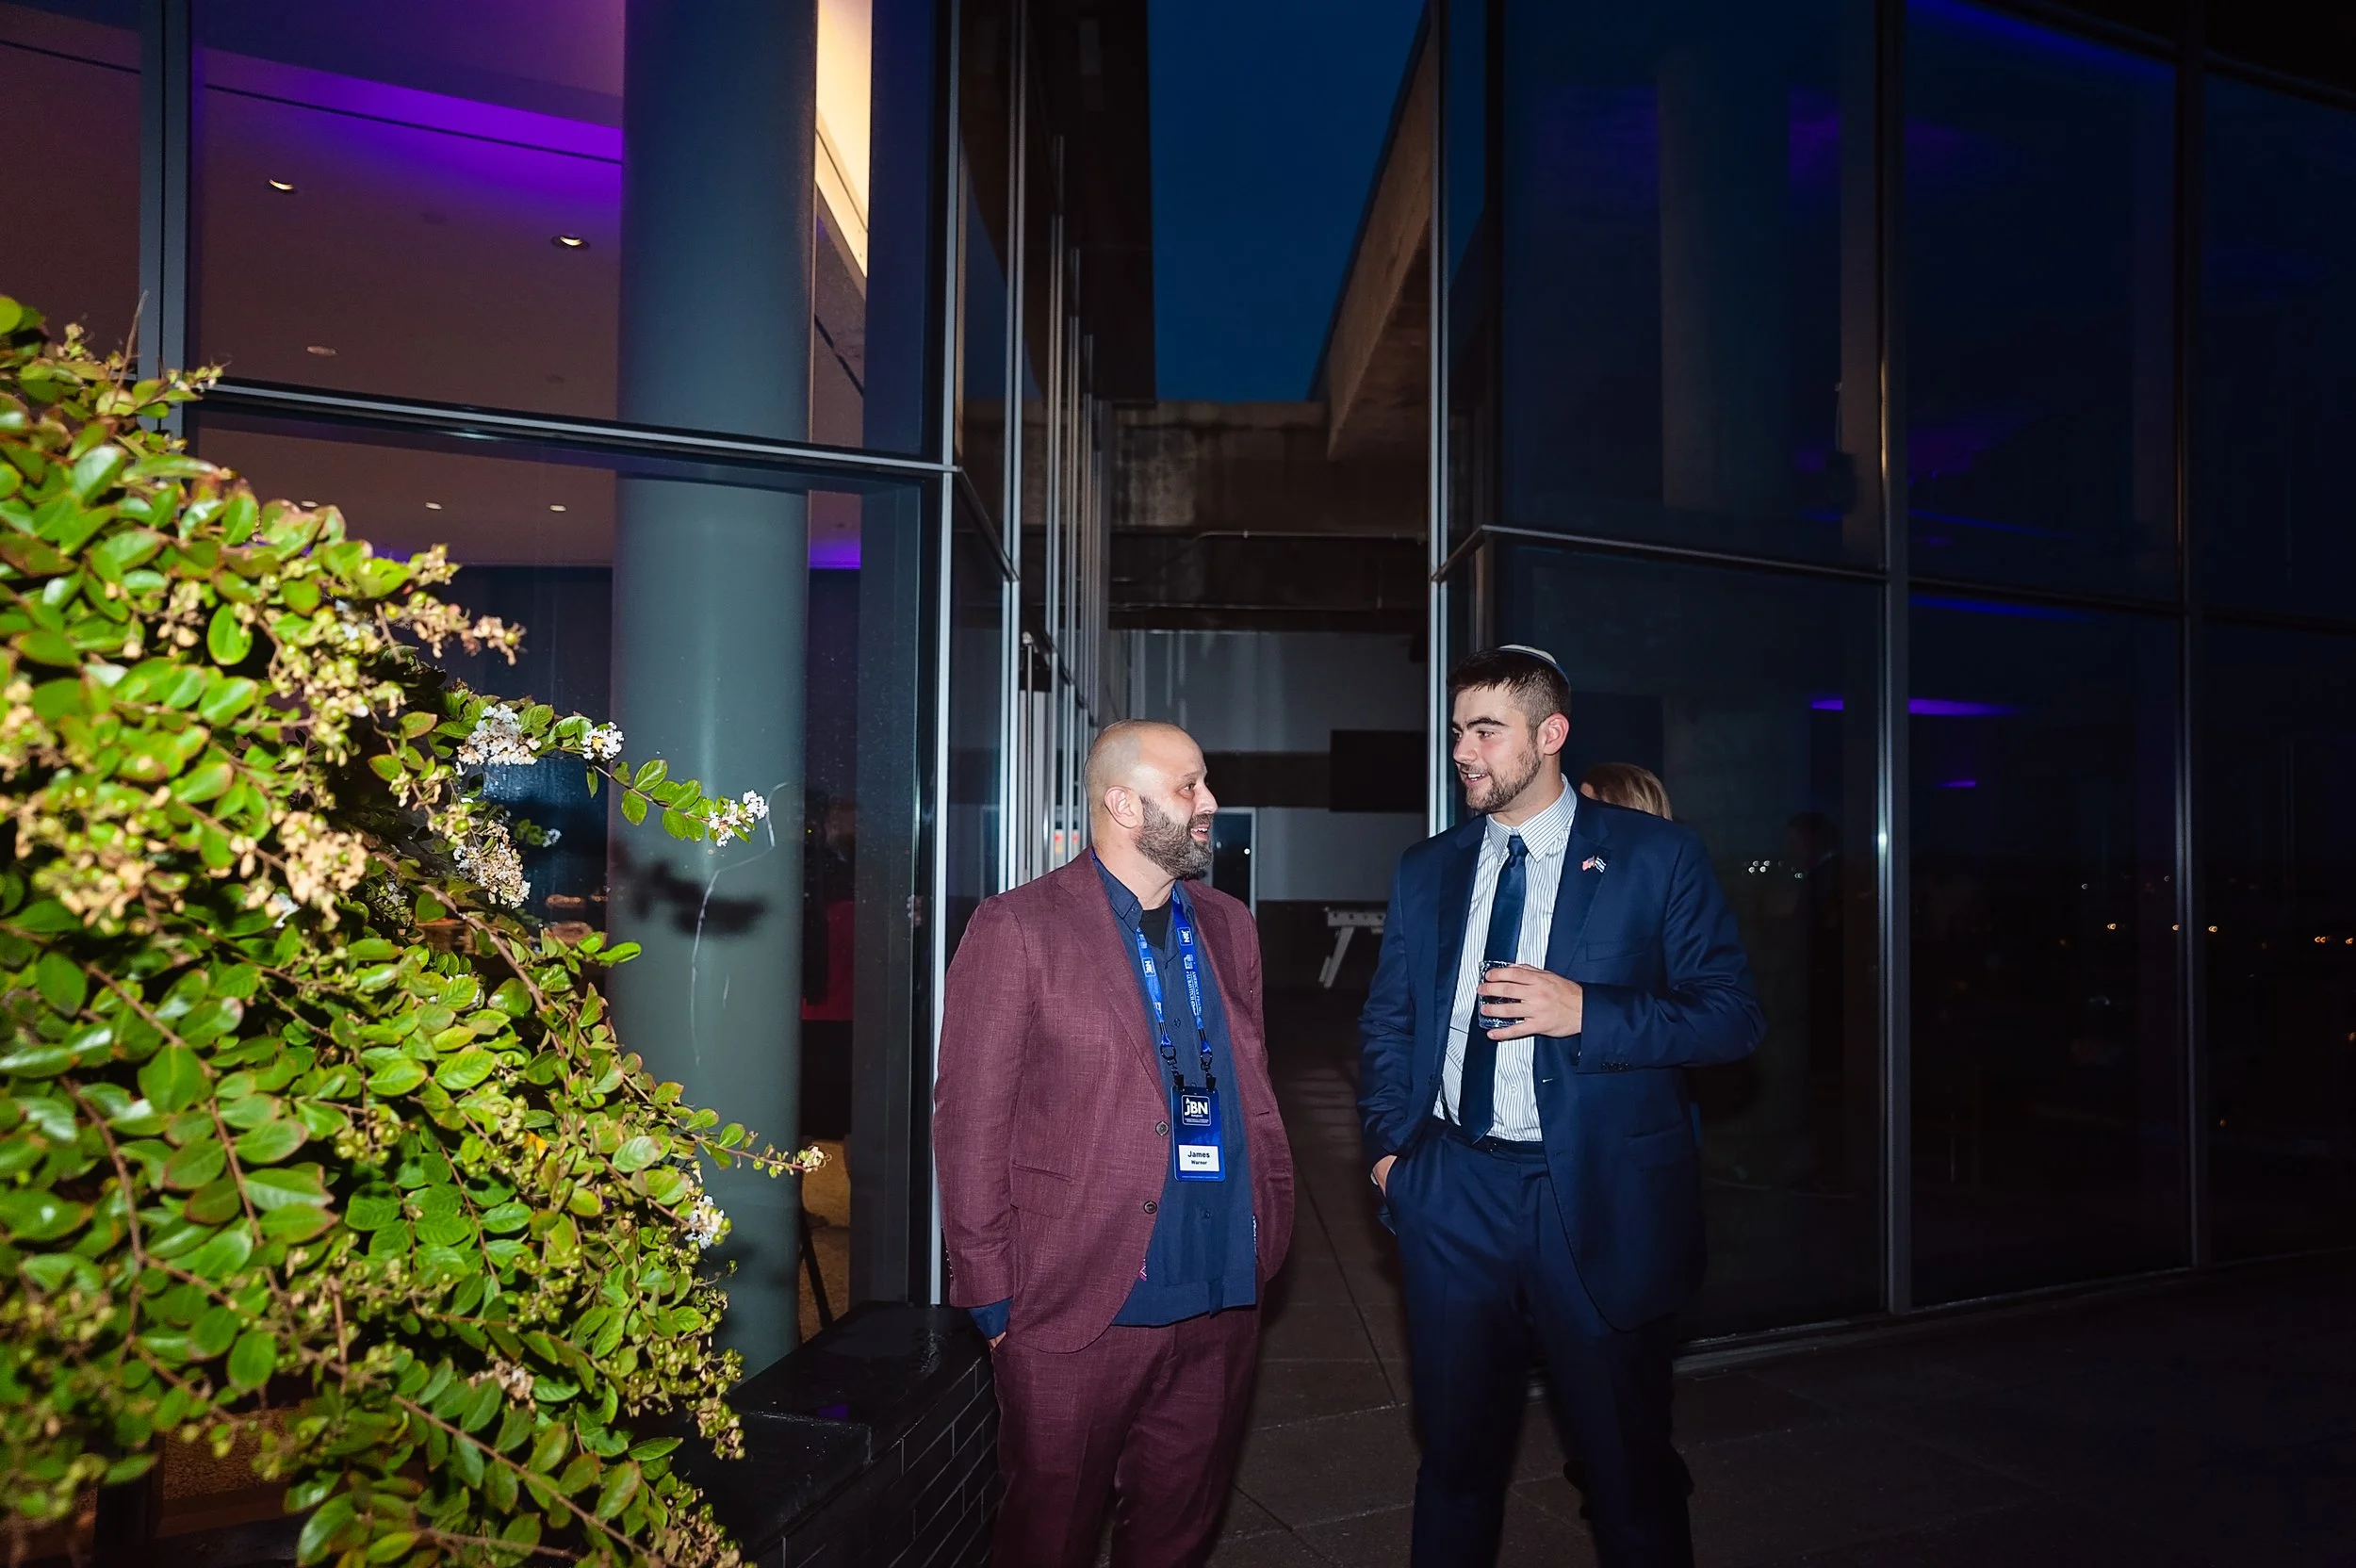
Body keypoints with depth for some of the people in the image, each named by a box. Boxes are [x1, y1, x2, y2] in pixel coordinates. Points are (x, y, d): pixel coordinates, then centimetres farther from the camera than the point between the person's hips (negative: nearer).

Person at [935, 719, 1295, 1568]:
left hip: (1222, 1304, 5)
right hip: (1078, 1309, -5)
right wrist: (994, 1297, -9)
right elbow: (969, 1124, -9)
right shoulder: (1017, 928, -10)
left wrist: (1271, 1230, 8)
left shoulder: (1228, 926, 9)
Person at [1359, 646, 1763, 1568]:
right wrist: (1388, 1142, 0)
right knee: (1456, 1454, 16)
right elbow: (1385, 1024, 14)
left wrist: (1586, 1011, -18)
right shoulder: (1426, 872, 9)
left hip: (1599, 1204, -3)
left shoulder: (1655, 858, -2)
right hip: (1453, 1196, 3)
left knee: (1628, 1466, 11)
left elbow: (1732, 1015, -6)